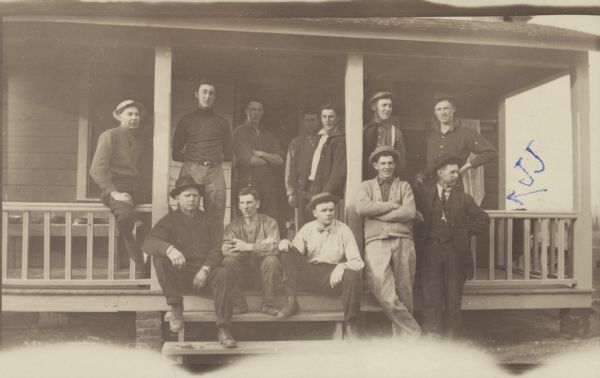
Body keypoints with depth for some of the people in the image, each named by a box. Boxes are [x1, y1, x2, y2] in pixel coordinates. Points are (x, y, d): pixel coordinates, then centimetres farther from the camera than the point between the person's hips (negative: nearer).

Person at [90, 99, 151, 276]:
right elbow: (97, 169, -4)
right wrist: (113, 192, -15)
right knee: (126, 215, -37)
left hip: (138, 189, 5)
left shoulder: (142, 139, 23)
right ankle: (140, 264, -21)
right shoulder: (109, 136, 7)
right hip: (116, 188, -5)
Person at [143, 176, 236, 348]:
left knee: (224, 273, -30)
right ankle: (176, 308, -14)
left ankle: (223, 328, -26)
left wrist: (205, 269, -15)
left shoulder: (209, 220, 16)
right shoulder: (169, 221, 10)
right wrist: (169, 249, -31)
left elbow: (218, 248, 4)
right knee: (159, 259, -27)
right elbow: (149, 242, -8)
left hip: (205, 272, 0)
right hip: (179, 274, 0)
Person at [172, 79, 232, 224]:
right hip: (190, 171, -1)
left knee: (216, 217, -5)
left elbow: (228, 154, 19)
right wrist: (190, 159, 5)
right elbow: (175, 153, 14)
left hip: (215, 172, 1)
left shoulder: (222, 122, 18)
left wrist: (216, 159, 6)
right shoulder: (186, 121, 15)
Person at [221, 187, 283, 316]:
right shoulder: (233, 225, 5)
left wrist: (248, 247, -23)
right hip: (243, 269, 2)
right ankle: (239, 304, -14)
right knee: (228, 260, -25)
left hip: (263, 268, -1)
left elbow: (273, 247, -18)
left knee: (271, 260, -31)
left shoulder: (269, 222, 0)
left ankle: (268, 305, -15)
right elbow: (225, 249, -15)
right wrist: (260, 247, -22)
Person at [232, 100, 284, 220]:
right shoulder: (240, 133, 3)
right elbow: (247, 160, -9)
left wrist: (260, 154, -6)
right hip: (248, 185, -4)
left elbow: (280, 160, 7)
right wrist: (270, 160, 3)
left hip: (268, 186, 4)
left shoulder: (268, 135, 19)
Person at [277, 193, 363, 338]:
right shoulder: (307, 229, 8)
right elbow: (295, 257, 1)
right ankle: (291, 302, -17)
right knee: (288, 251, -18)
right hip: (310, 276, 2)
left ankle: (351, 326, -15)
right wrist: (286, 244, -20)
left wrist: (342, 266, -26)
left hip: (333, 278, -2)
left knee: (353, 275, -34)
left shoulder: (343, 230, 1)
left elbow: (358, 262, -5)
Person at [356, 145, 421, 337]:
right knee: (385, 296, -15)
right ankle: (415, 333, -3)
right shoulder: (366, 185, 20)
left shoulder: (404, 186, 19)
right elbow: (361, 208, -1)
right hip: (375, 242, -1)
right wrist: (392, 205, 0)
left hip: (402, 241, 1)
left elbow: (409, 212, 1)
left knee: (404, 295, -1)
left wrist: (377, 213, -3)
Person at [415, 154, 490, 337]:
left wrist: (466, 231, 2)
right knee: (431, 293, -2)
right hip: (431, 248, -1)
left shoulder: (463, 197, 8)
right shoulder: (424, 193, 6)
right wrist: (421, 238, 1)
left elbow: (483, 219, 11)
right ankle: (432, 333, 3)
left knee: (453, 294, 4)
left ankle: (452, 334, 13)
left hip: (455, 249, 1)